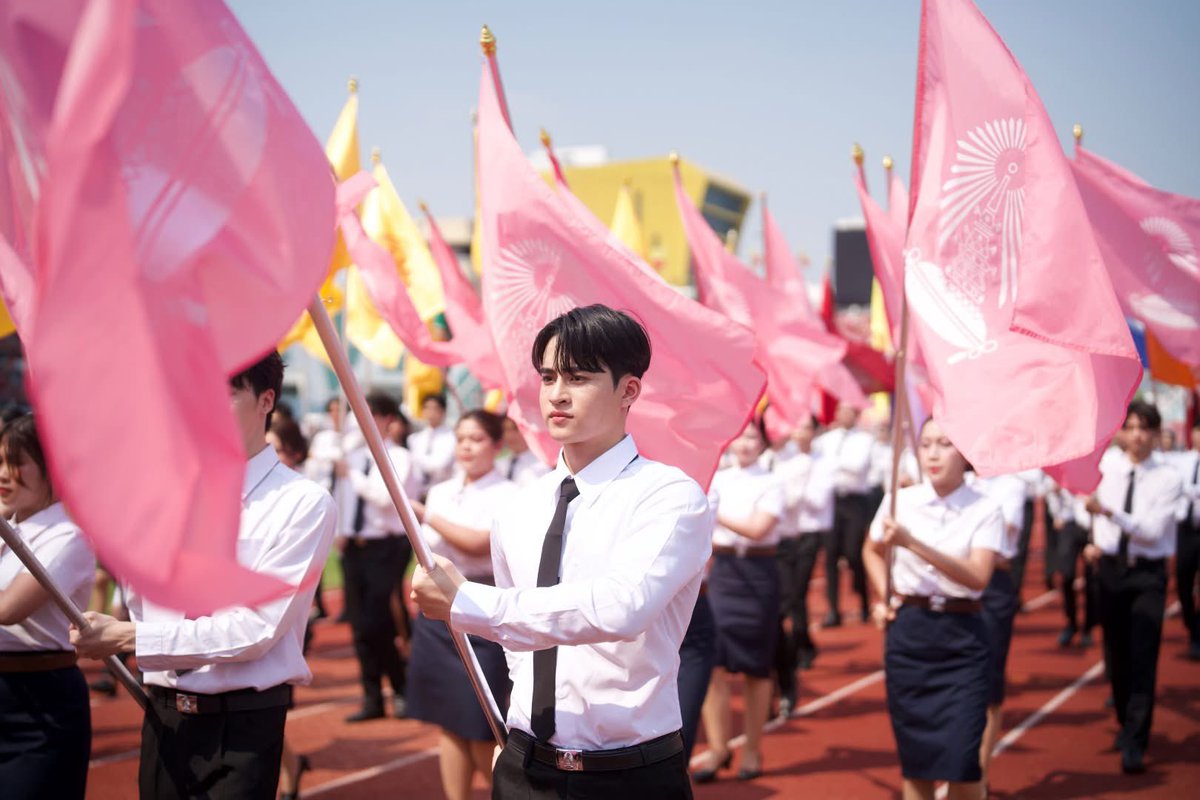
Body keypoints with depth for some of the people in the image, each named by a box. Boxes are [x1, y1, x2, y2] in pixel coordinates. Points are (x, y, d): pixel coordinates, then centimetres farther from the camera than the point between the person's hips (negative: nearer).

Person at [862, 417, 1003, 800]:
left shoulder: (985, 511, -5)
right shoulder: (899, 501, 3)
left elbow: (978, 577, -19)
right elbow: (872, 550, 23)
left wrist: (912, 543, -26)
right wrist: (883, 595, 7)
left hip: (961, 636, -2)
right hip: (907, 629, 3)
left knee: (960, 756, -9)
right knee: (915, 754, 6)